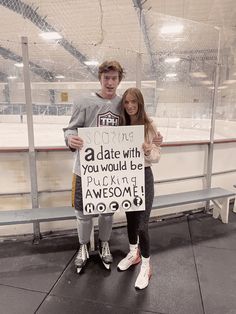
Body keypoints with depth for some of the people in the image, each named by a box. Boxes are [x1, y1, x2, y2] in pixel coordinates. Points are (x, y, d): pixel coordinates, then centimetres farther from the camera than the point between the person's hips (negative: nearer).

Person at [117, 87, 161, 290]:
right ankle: (133, 254, 41)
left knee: (141, 224, -1)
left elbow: (157, 157, -9)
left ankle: (146, 266, 21)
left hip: (143, 177, -5)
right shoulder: (121, 125, 4)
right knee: (130, 218, 19)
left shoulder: (149, 126, -10)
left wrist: (148, 151, -29)